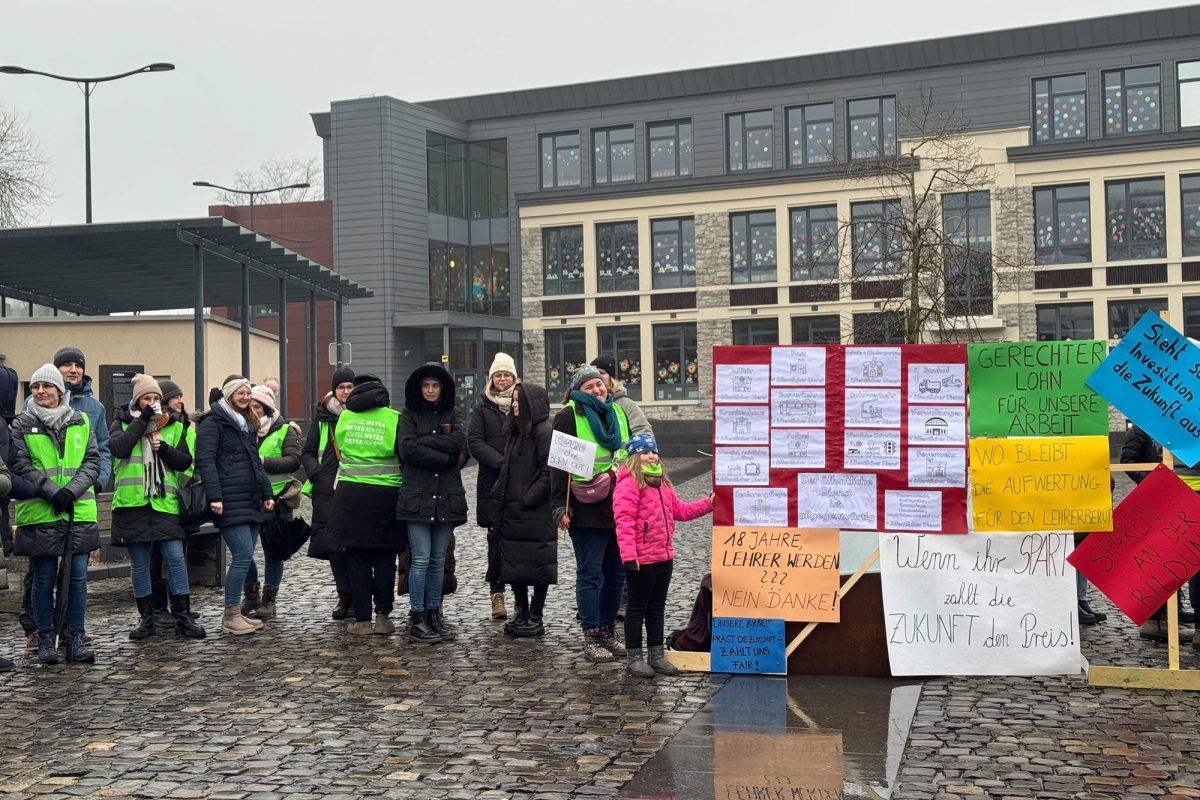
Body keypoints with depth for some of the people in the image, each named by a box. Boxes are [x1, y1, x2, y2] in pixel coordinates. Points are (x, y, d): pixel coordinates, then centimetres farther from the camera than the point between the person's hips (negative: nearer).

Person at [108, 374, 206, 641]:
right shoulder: (123, 423, 7)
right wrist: (142, 420, -13)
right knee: (139, 563, 6)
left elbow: (185, 461, 6)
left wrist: (164, 448, -10)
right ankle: (146, 617, 16)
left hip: (164, 502, 1)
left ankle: (183, 617, 0)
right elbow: (119, 448, -14)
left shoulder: (174, 427, 12)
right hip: (132, 503, -1)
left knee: (176, 558, -5)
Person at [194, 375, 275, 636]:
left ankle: (235, 612, 14)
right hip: (230, 502, -8)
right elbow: (205, 460, -13)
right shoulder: (212, 423, -4)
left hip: (251, 501, 8)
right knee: (243, 555, -13)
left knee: (245, 556, 7)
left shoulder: (247, 423, 22)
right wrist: (214, 496, -22)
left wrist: (267, 493, 22)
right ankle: (230, 616, -5)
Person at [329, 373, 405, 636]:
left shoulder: (343, 417, 6)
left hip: (350, 493, 1)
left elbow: (339, 451, 15)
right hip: (386, 493, -1)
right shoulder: (394, 418, -1)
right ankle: (383, 616, 6)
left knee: (356, 558, 6)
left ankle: (362, 620, 6)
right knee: (384, 558, 7)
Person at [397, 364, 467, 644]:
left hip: (447, 497, 3)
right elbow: (407, 450, -10)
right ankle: (416, 620, 0)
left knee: (438, 560, 9)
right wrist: (445, 458, -10)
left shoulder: (454, 415, 12)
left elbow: (459, 442, -8)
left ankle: (434, 614, 17)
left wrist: (424, 442, -10)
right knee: (421, 559, -5)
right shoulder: (409, 415, 6)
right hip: (417, 496, -3)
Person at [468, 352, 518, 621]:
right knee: (497, 538, -2)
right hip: (493, 484, 0)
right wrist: (503, 463, -14)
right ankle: (497, 593, 4)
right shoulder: (482, 409, 10)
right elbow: (475, 442, -1)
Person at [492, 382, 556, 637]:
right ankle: (522, 614, 22)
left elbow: (549, 473, -17)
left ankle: (535, 618, 9)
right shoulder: (514, 430, 15)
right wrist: (499, 492, 9)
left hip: (536, 514, -9)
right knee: (513, 567, 11)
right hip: (511, 511, 9)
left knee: (537, 566, 1)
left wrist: (527, 499, -16)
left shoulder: (544, 431, -12)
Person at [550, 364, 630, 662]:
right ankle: (591, 638, 4)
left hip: (619, 506, 6)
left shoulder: (617, 413, 16)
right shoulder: (569, 416, -3)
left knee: (616, 572, 10)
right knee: (590, 573, -2)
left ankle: (607, 631, 22)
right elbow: (559, 463, -7)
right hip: (587, 509, -6)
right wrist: (561, 507, -14)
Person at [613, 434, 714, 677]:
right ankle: (634, 658, 13)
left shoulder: (662, 483, 14)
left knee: (657, 608, 16)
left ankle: (656, 655, 26)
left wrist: (708, 503, 12)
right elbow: (624, 521, -21)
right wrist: (628, 555, -26)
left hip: (664, 557, 9)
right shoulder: (628, 484, -15)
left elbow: (679, 510, 21)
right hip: (642, 560, -9)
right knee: (637, 608, 4)